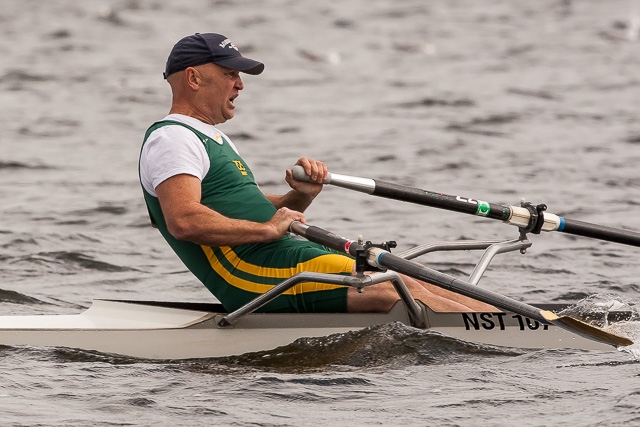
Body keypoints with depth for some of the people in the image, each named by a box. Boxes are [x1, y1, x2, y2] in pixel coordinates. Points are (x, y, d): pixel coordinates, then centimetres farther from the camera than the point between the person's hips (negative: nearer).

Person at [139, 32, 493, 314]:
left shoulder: (212, 138, 28)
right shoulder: (170, 138, -6)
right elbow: (184, 221, -22)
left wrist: (301, 196, 5)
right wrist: (268, 228, -17)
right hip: (247, 271, -10)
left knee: (410, 285, -2)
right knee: (391, 292, -19)